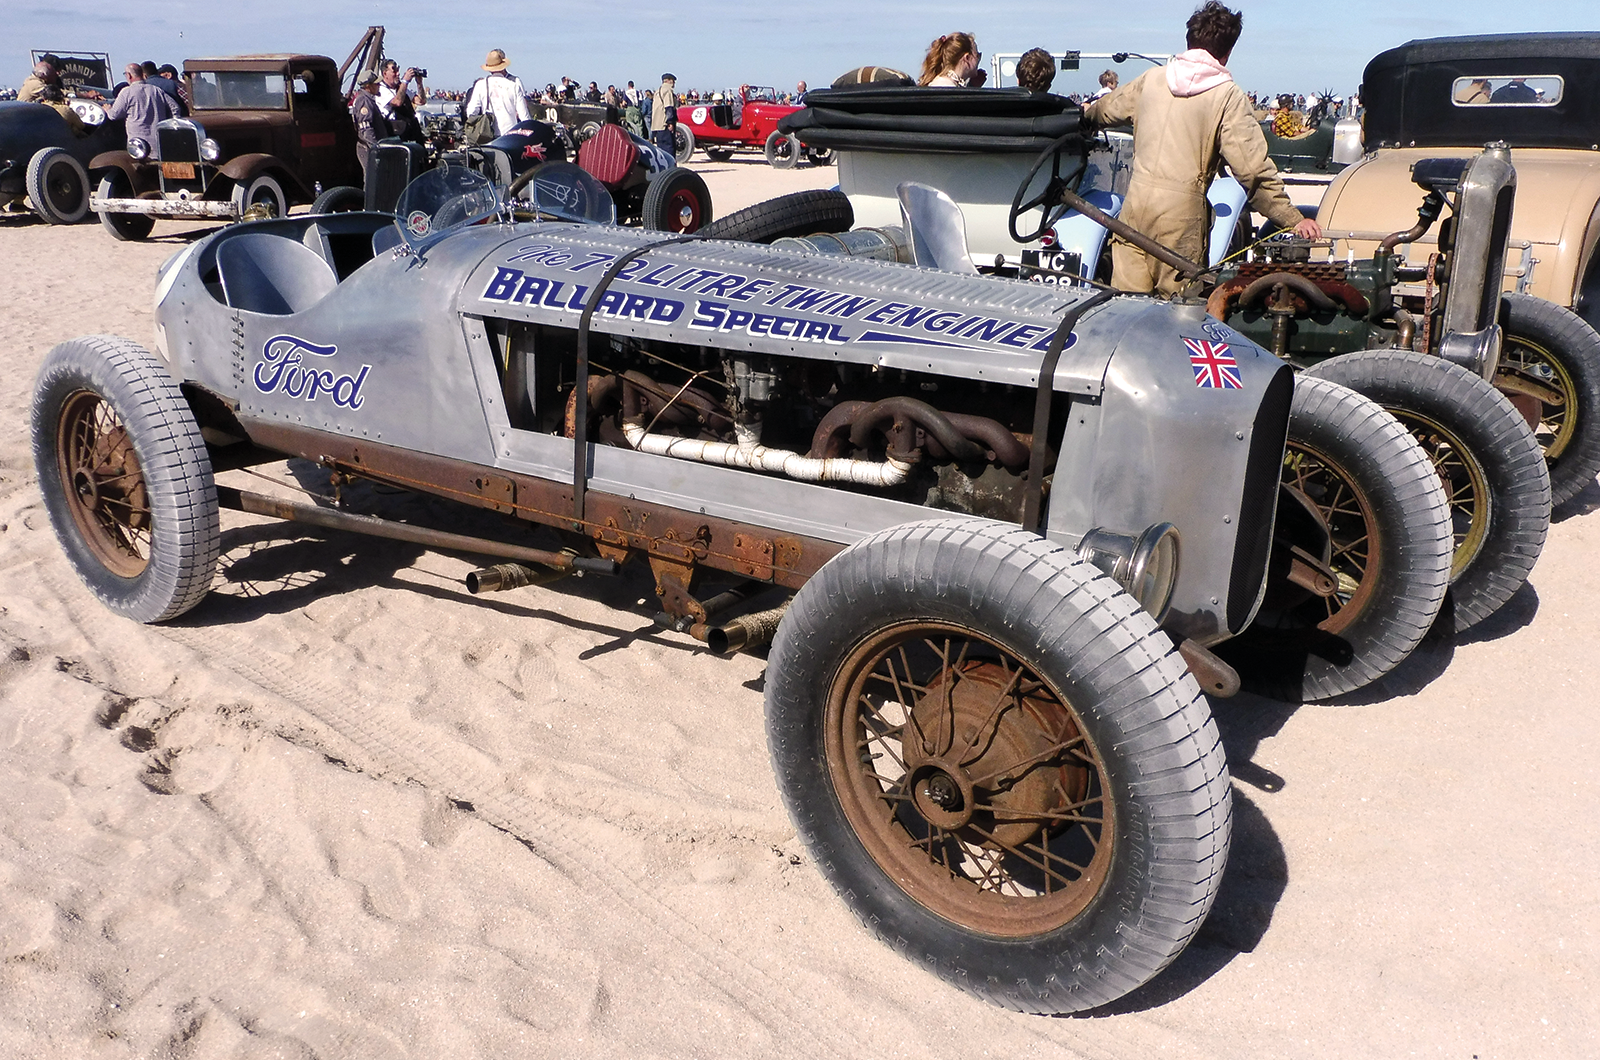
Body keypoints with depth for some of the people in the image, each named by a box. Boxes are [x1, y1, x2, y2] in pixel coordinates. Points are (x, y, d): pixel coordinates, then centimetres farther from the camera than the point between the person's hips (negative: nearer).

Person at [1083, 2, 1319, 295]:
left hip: (1137, 199, 4)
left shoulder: (1151, 78, 12)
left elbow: (1106, 109, 32)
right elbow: (1252, 167, -9)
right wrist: (1293, 220, -5)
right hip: (1181, 212, -4)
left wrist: (1086, 114, 56)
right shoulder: (1228, 95, -3)